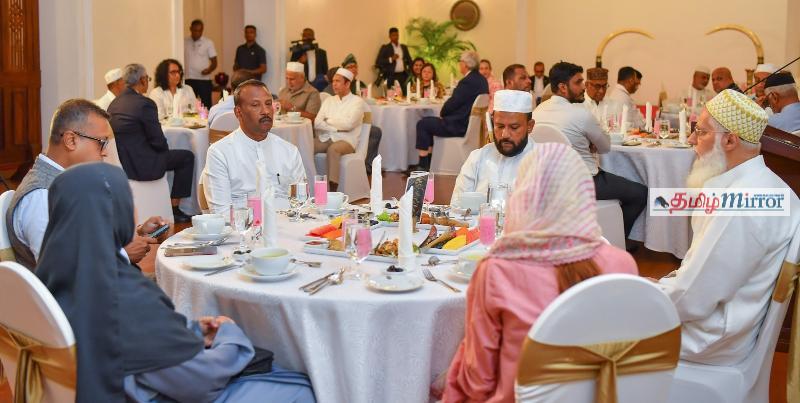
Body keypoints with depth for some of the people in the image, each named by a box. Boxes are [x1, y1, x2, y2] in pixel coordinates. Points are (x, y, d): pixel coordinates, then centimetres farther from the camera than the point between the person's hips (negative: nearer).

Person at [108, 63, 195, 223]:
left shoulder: (114, 103, 7)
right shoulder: (145, 104, -17)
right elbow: (158, 141, -16)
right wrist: (165, 150, 7)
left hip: (120, 163, 9)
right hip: (141, 166, -9)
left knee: (165, 154, 32)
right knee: (186, 157, 10)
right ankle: (174, 208, 13)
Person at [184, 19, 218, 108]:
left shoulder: (208, 43, 3)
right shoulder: (185, 42, 8)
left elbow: (214, 62, 3)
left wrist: (209, 70, -17)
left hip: (204, 80, -2)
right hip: (189, 80, 2)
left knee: (206, 105, -4)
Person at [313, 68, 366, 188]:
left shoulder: (357, 102, 2)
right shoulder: (329, 100, 18)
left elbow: (348, 124, -14)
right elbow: (317, 123, 6)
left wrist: (328, 120, 1)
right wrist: (336, 128, -9)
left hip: (346, 140, -5)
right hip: (325, 138, 5)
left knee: (333, 149, -38)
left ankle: (333, 190, -40)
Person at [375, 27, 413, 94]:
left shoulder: (404, 47, 15)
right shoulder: (385, 48, 1)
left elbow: (409, 60, 20)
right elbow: (378, 62, -7)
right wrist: (391, 59, -18)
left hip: (403, 76, 4)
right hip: (391, 76, -4)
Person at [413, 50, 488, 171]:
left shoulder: (467, 82, -23)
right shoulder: (482, 80, 8)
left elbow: (452, 103, -20)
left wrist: (442, 114, 0)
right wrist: (444, 114, 8)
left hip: (460, 126, -10)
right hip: (470, 122, 10)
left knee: (422, 124, 0)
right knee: (428, 122, 24)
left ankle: (423, 165, 4)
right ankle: (427, 161, 27)